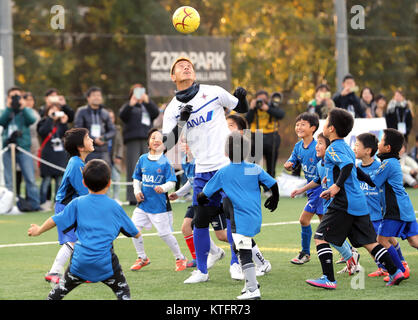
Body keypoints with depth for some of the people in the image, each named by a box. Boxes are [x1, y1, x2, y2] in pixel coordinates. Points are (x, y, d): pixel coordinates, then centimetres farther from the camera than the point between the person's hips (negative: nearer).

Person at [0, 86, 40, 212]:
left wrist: (23, 108, -14)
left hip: (24, 149, -1)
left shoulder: (27, 111, 12)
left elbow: (32, 120, -9)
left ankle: (34, 204, -5)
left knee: (30, 179, -6)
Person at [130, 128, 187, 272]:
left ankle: (180, 258, 20)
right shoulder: (143, 159, 4)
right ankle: (142, 258, 19)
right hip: (143, 203, 4)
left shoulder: (165, 161, -8)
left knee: (165, 234, -1)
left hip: (160, 205, -4)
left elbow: (171, 182, -10)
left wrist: (163, 188, -29)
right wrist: (137, 191, 0)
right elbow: (137, 178, 15)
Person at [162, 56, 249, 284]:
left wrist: (241, 97, -6)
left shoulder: (213, 92, 3)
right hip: (202, 171, 2)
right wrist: (181, 121, -16)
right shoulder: (172, 109, 6)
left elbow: (242, 109, 16)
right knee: (200, 221, 1)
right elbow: (167, 143, -3)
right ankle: (201, 271, 12)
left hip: (228, 165, -2)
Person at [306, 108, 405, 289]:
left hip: (344, 204, -9)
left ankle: (329, 279, -6)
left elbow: (348, 165, -27)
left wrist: (337, 186, -27)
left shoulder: (333, 149, -10)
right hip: (359, 202, 9)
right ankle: (394, 272, 7)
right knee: (369, 241, 12)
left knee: (320, 237, -2)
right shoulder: (346, 148, 18)